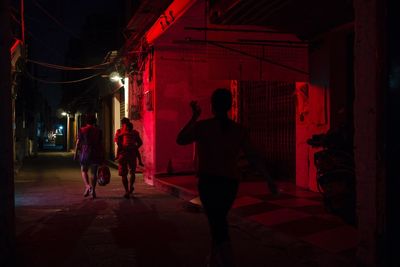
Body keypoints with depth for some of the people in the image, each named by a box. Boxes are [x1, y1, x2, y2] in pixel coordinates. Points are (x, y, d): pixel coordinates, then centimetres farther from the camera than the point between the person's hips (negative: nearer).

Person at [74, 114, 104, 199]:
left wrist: (76, 153, 5)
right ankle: (93, 190, 4)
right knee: (93, 172, 8)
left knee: (84, 171, 11)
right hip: (96, 153, 2)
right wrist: (102, 156, 9)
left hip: (85, 153, -2)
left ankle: (87, 186, -12)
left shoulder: (82, 130, -1)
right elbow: (100, 143, 3)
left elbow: (78, 142, -3)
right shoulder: (98, 130, 4)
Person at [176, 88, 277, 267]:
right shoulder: (238, 130, 0)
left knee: (218, 224, -4)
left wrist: (194, 117, 4)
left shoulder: (203, 126, -9)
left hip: (209, 181, -4)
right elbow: (253, 157, -2)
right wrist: (268, 179, 2)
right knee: (219, 220, 22)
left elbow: (180, 140, -1)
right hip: (230, 182, 4)